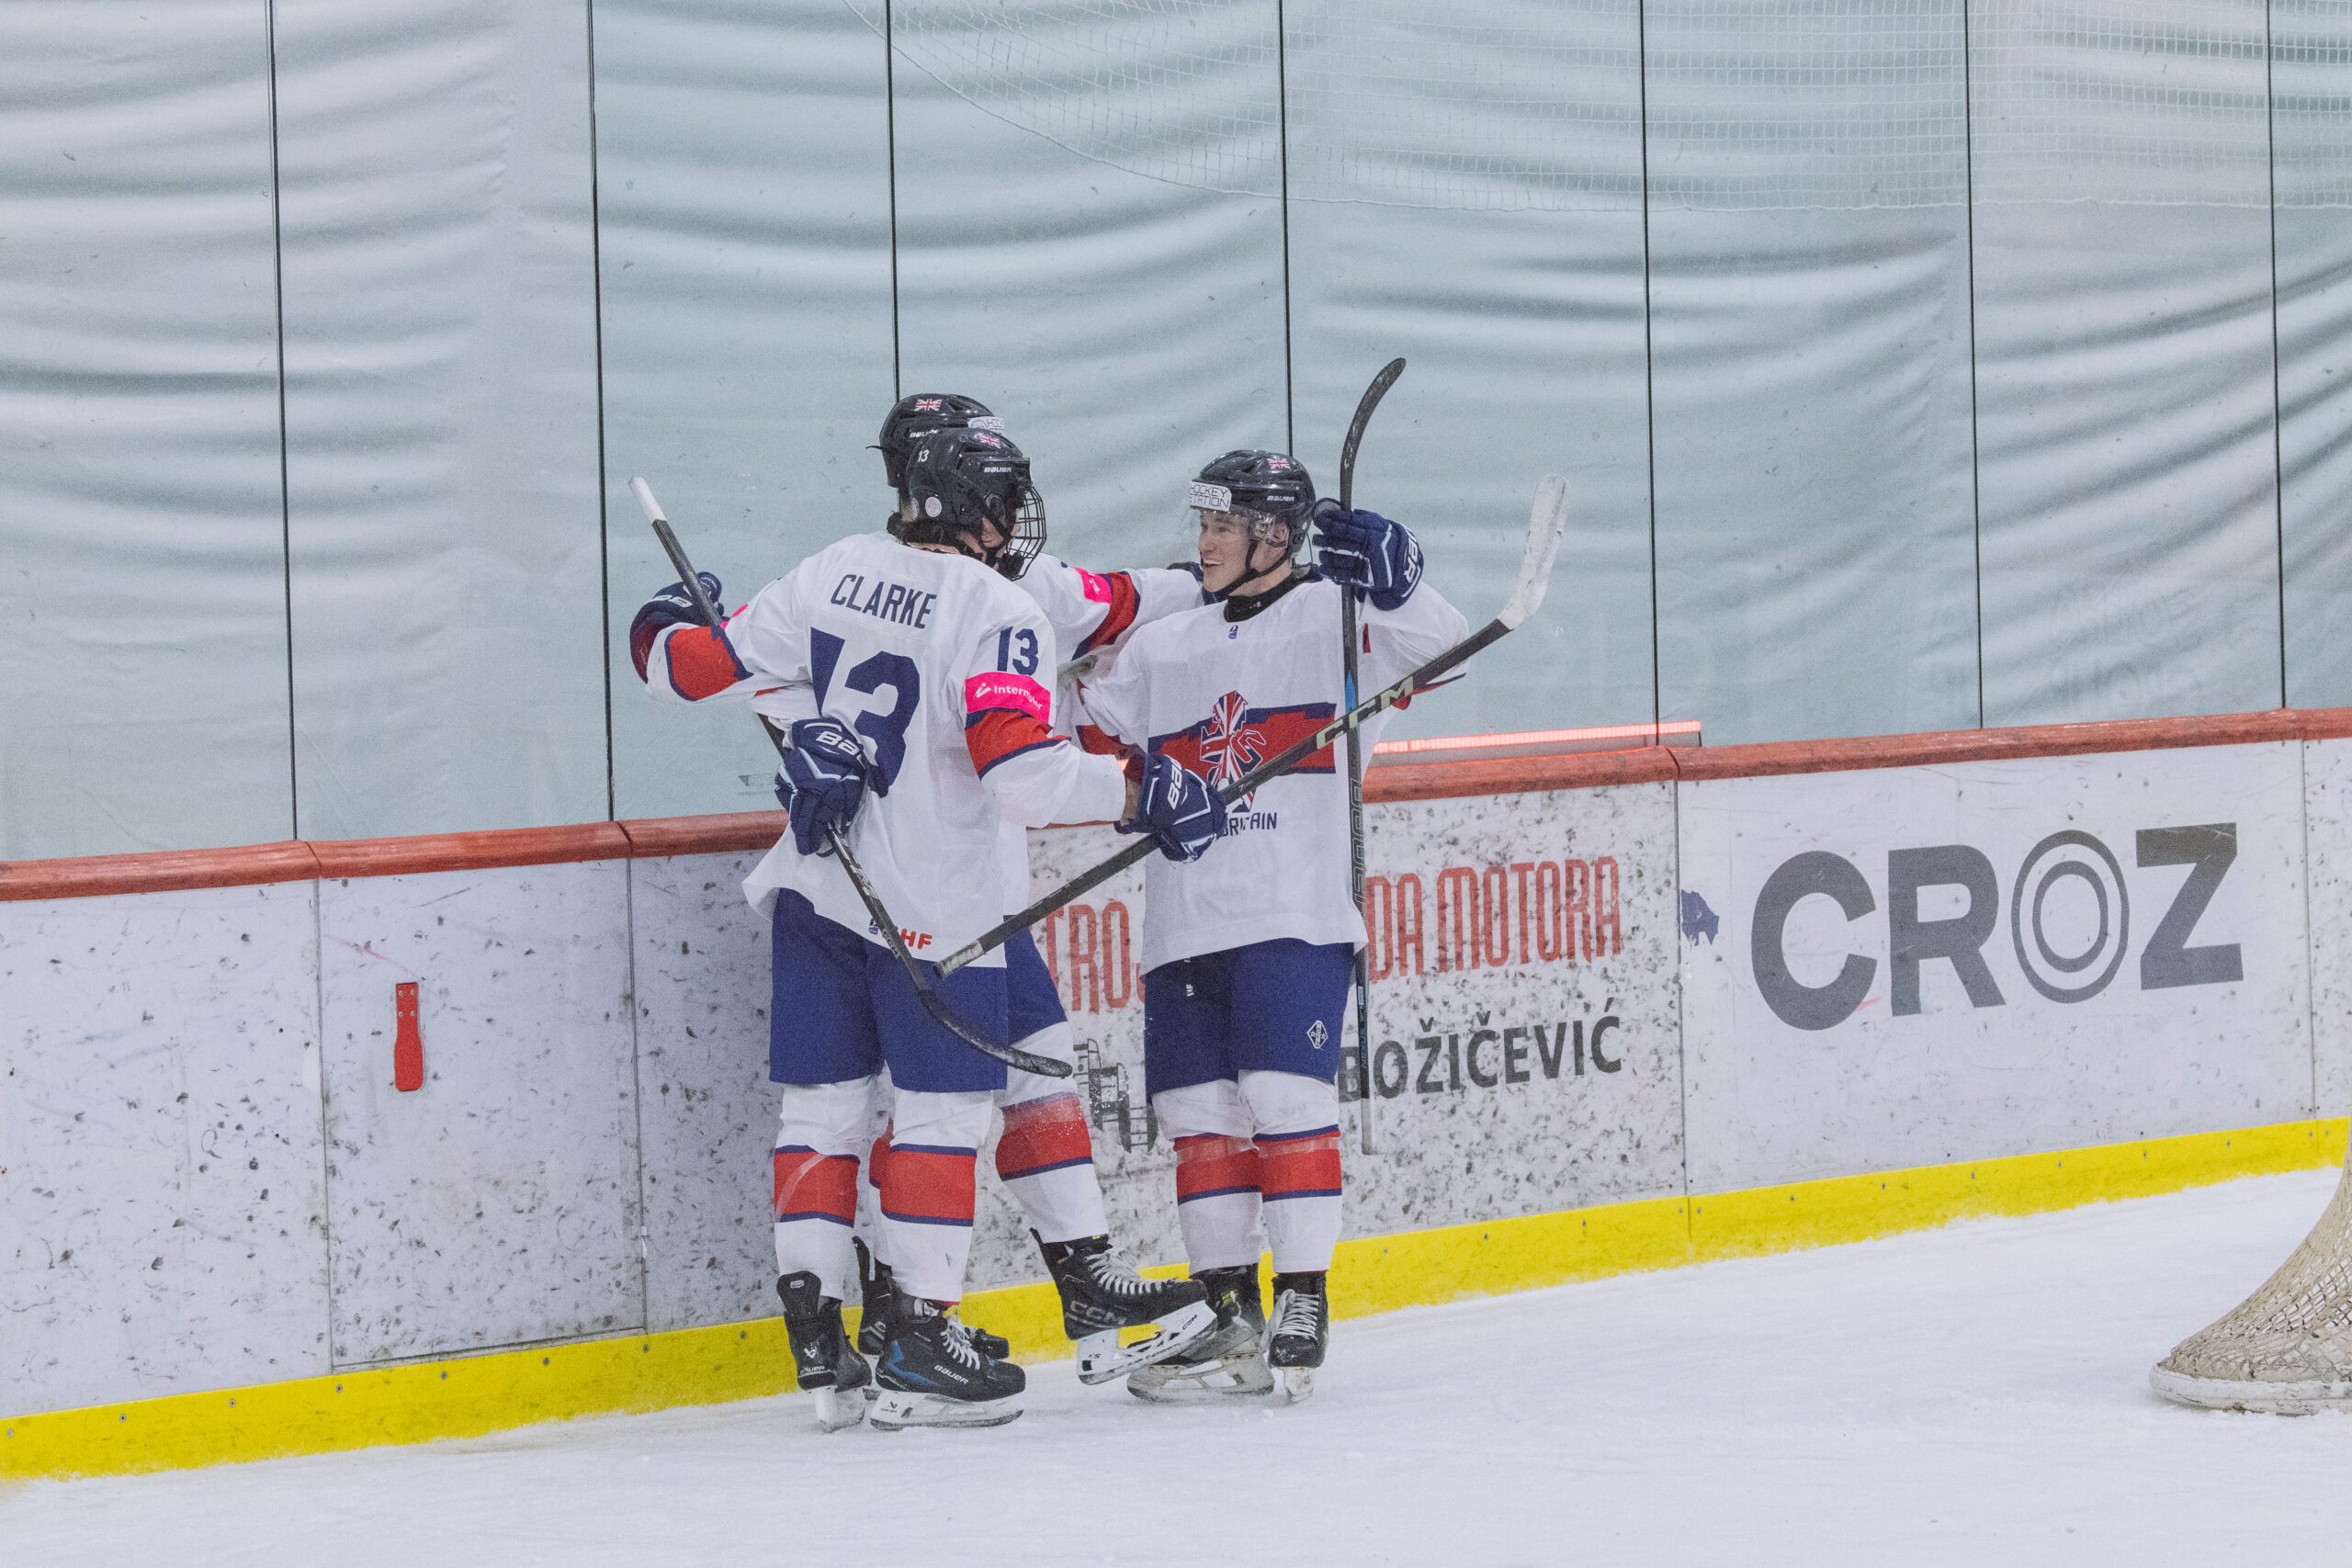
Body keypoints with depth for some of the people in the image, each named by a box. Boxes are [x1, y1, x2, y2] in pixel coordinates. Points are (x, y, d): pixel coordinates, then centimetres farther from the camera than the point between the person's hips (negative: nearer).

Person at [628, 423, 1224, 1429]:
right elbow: (1020, 771, -26)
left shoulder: (834, 573, 3)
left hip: (818, 884, 6)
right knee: (942, 1110, 2)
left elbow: (708, 666, 10)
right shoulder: (998, 612, -14)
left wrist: (665, 633, 31)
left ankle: (815, 1342, 11)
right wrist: (1140, 796, -17)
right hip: (931, 910, -6)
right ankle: (917, 1349, 1)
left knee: (821, 1108, 11)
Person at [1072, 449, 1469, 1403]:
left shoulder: (1334, 618, 2)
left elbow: (1438, 648, -12)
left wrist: (1393, 582, -28)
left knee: (1284, 1099, -13)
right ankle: (1227, 1313, 11)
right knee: (1199, 1116, 4)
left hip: (1296, 920, -6)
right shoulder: (1163, 649, 19)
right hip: (1185, 923, 6)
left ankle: (1303, 1304, -7)